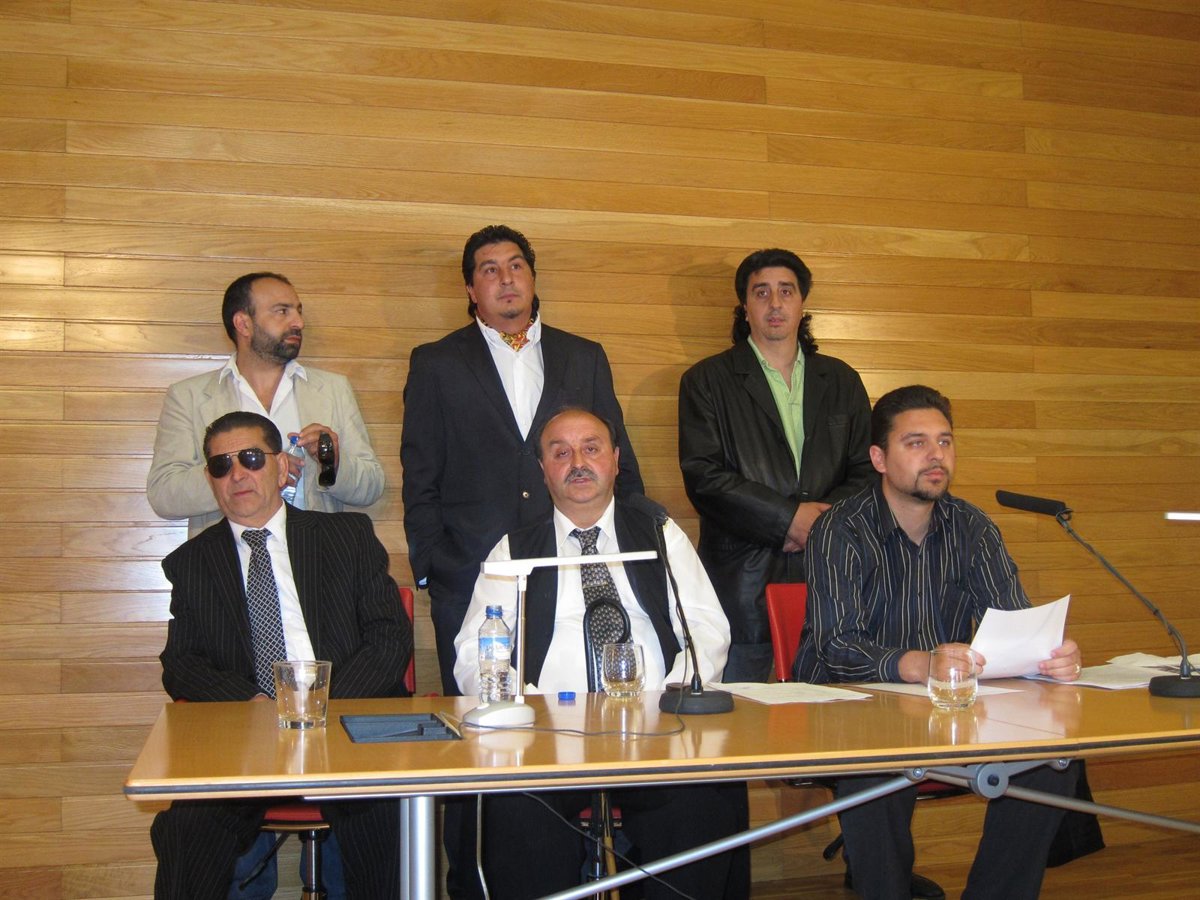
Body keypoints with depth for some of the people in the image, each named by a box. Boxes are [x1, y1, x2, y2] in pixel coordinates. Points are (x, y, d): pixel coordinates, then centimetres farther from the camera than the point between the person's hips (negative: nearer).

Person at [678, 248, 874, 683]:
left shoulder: (841, 381, 18)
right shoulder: (706, 381, 7)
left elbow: (866, 471, 13)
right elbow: (703, 478, -4)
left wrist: (824, 522, -7)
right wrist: (790, 518, -11)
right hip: (743, 579, -2)